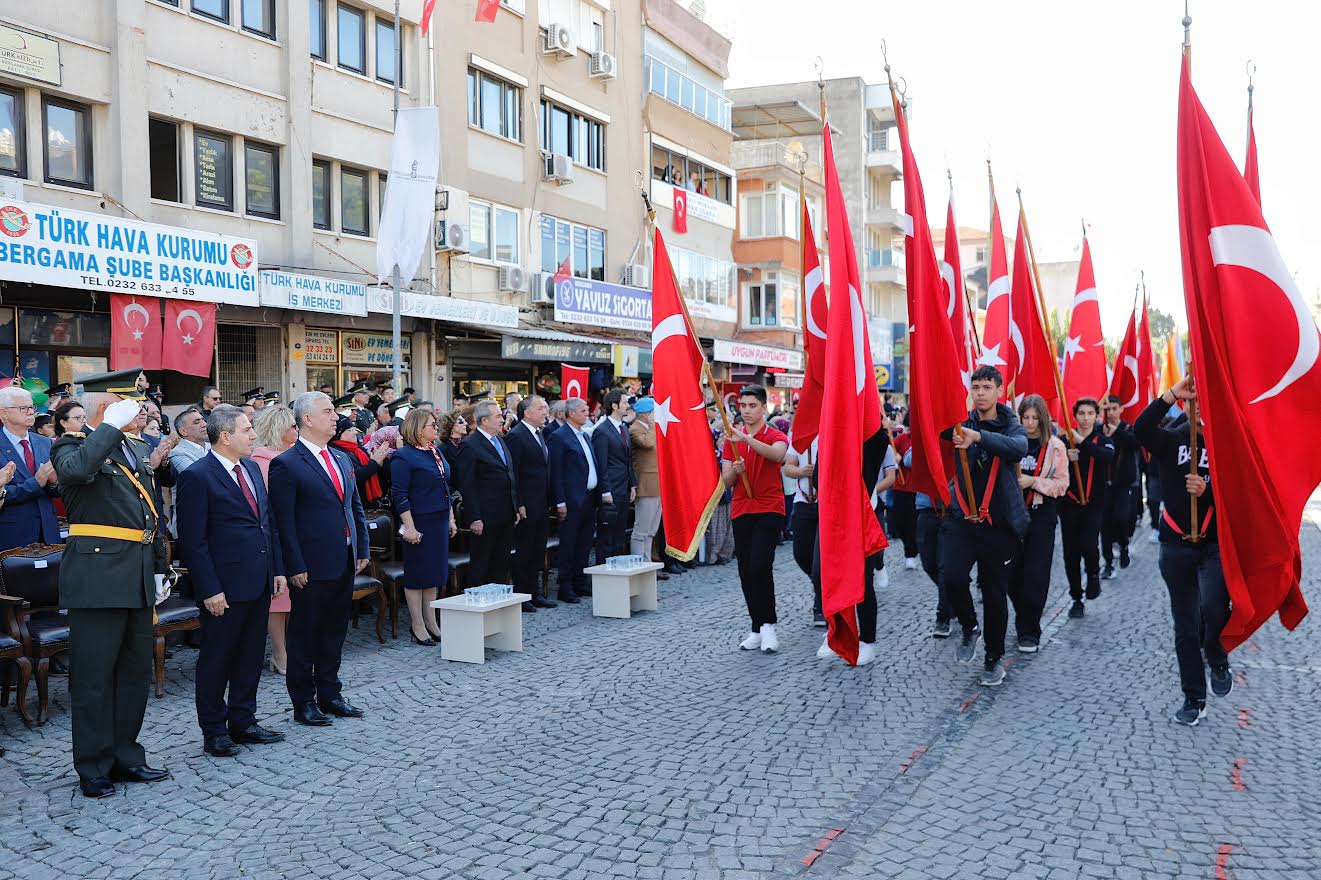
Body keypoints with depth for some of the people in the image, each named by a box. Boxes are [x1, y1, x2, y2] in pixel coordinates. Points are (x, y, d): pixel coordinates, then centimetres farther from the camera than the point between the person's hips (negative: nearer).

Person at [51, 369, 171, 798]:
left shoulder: (137, 450, 16)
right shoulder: (74, 445, -6)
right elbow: (75, 470, -33)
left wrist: (159, 569, 17)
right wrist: (112, 428, -23)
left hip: (138, 579, 8)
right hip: (98, 576, -8)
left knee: (135, 671, 14)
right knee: (94, 676, 1)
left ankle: (125, 757, 25)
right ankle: (93, 769, 12)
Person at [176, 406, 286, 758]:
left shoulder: (252, 469, 12)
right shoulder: (197, 477, -13)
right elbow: (193, 541, -15)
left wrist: (277, 568, 12)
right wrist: (210, 589, -18)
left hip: (259, 582, 8)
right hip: (225, 587, -8)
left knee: (251, 657, 16)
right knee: (216, 660, 6)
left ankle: (243, 722, 28)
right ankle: (214, 732, 18)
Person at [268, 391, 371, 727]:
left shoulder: (342, 459, 12)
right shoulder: (286, 464, -11)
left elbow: (356, 507, 17)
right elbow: (284, 521, -14)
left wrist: (362, 549, 10)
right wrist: (295, 567, -16)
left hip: (344, 563, 7)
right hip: (312, 567, -7)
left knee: (334, 631, 16)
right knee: (305, 635, 6)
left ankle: (330, 694, 29)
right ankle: (304, 703, 17)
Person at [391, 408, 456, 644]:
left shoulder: (436, 452, 12)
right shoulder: (403, 457, -12)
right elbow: (400, 495, -16)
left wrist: (450, 519, 18)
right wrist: (409, 527, -20)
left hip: (439, 521, 8)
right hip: (419, 523, -8)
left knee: (435, 572, 12)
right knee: (417, 574, 1)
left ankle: (431, 622, 22)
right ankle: (417, 626, 10)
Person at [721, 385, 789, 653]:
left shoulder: (776, 436, -1)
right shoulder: (731, 440, 12)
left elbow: (777, 454, -27)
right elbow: (726, 482, 9)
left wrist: (746, 439, -40)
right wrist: (735, 470, -14)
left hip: (769, 510, -5)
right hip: (741, 511, 5)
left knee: (760, 566, -17)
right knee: (745, 572, 5)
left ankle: (768, 625, -5)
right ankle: (757, 628, 15)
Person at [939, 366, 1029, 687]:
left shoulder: (1011, 426, 0)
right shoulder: (961, 422, 6)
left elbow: (1019, 447, -24)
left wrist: (978, 436, -41)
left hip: (998, 523, 0)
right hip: (961, 518, 0)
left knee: (995, 592, 7)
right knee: (952, 575, -21)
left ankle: (994, 657, 27)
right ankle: (969, 627, 9)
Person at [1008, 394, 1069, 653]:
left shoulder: (1055, 446, -2)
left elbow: (1061, 483, -3)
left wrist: (1033, 481, -15)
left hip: (1042, 514, -2)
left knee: (1036, 574, -4)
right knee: (1013, 571, 5)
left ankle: (1029, 631, 5)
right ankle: (1023, 620, 28)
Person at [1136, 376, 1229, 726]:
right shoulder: (1172, 440, 1)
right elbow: (1141, 429, -20)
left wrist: (1207, 491, -23)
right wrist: (1173, 393, -25)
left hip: (1217, 544, -2)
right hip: (1176, 546, 2)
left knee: (1214, 609, -25)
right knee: (1185, 628, 10)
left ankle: (1218, 661, 8)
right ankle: (1194, 698, 24)